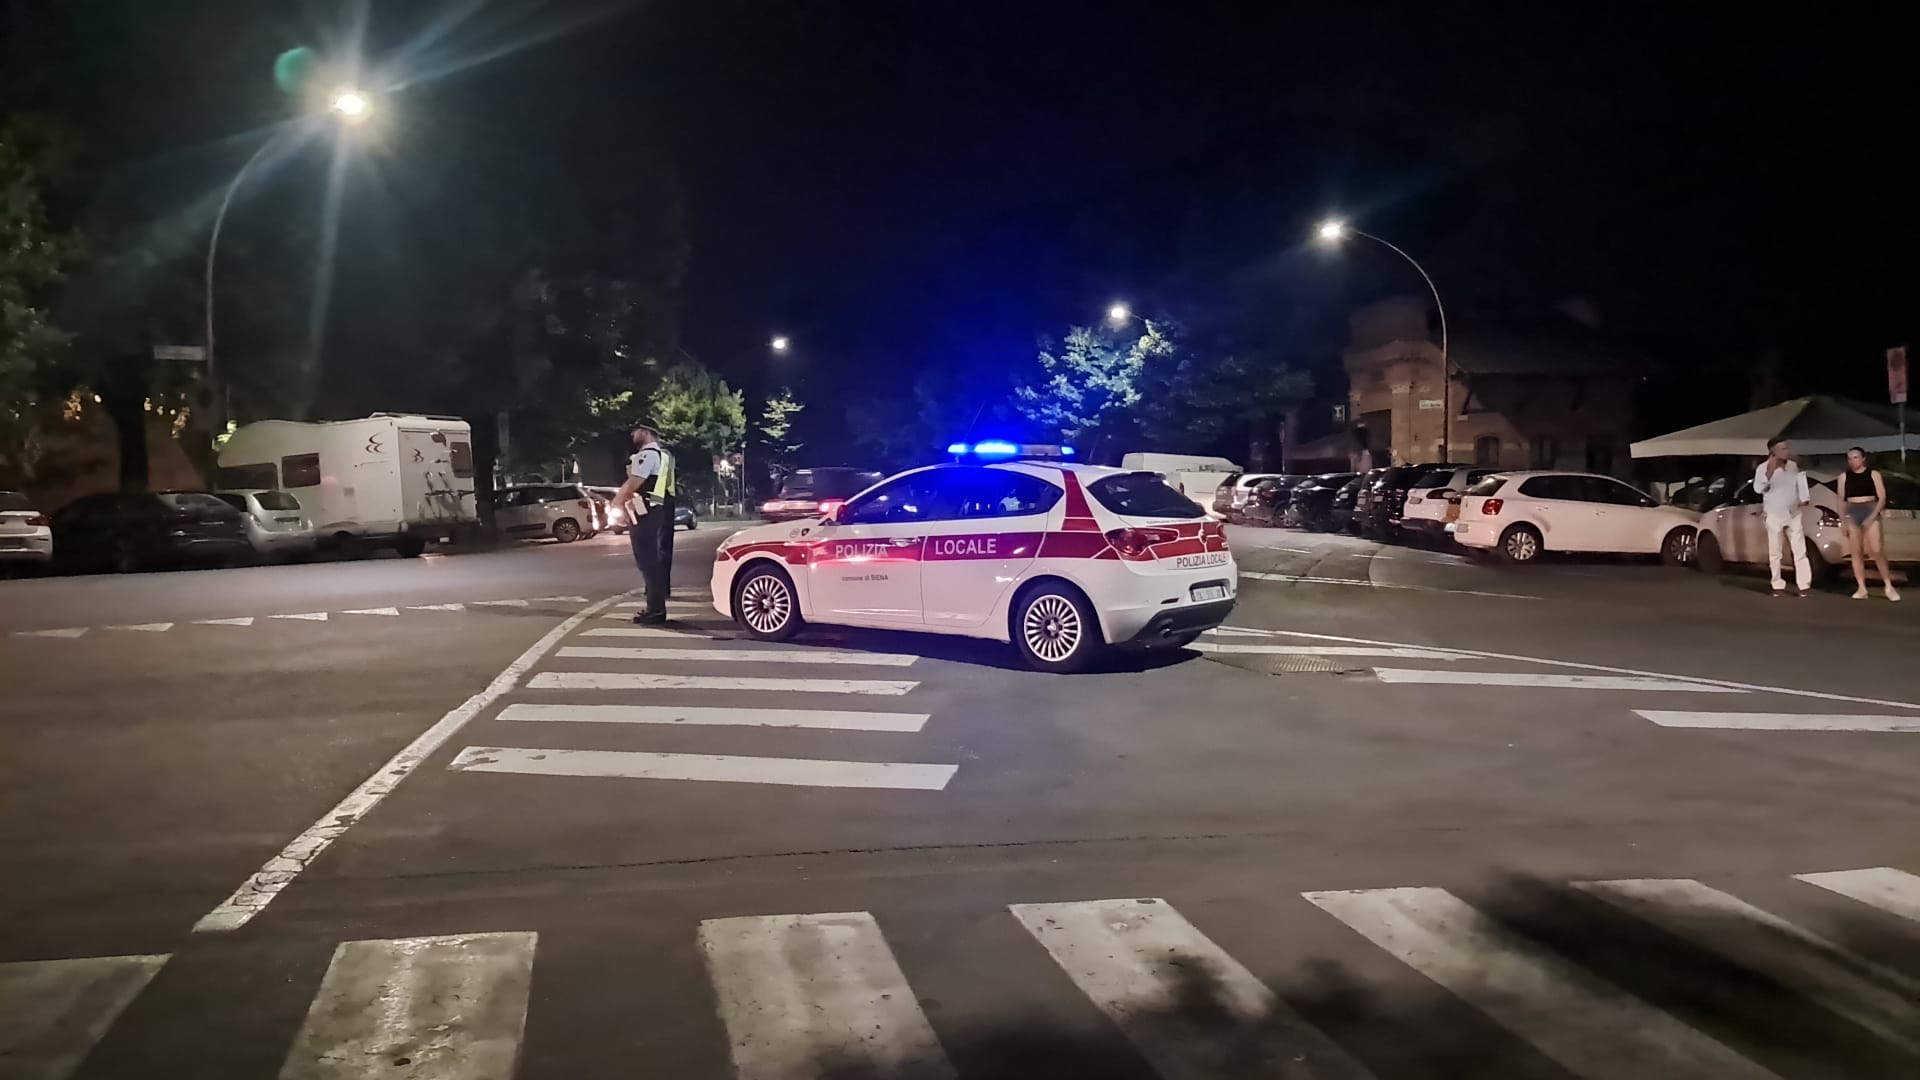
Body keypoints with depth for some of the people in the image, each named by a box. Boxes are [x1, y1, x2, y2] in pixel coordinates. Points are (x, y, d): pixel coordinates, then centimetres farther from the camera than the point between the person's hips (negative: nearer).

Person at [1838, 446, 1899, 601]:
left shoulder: (1873, 474, 3)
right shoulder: (1844, 476, 9)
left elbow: (1882, 497, -1)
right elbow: (1841, 500, 10)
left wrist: (1874, 515, -14)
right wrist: (1842, 520, 3)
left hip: (1870, 511, -3)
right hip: (1852, 514, 3)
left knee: (1876, 550, -14)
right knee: (1856, 552, 0)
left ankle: (1889, 587, -5)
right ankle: (1862, 588, 2)